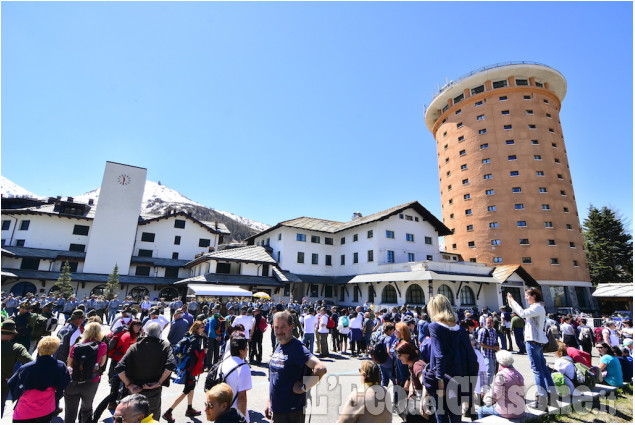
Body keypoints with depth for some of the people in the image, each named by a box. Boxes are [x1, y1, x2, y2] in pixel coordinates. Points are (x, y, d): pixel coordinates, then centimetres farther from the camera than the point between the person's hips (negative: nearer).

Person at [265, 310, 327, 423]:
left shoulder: (297, 348, -20)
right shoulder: (279, 347, 5)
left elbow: (321, 369, -32)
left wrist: (303, 387, -23)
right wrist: (269, 401, 16)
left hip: (291, 412, -7)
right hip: (276, 409, 8)